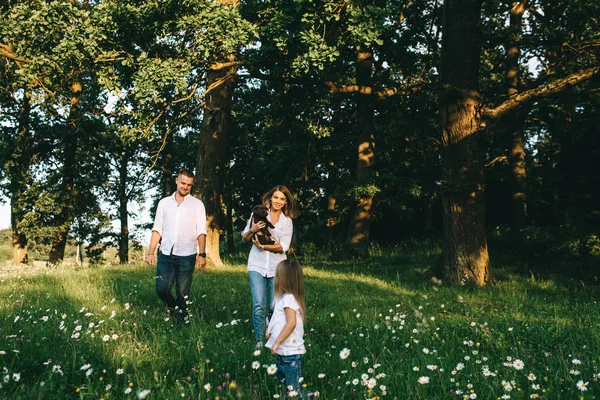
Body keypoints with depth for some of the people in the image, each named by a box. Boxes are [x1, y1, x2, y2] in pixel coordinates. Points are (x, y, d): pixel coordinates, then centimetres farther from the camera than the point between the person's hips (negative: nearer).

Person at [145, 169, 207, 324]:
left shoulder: (197, 205, 4)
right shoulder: (164, 203, 11)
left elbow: (201, 232, -1)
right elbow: (157, 230, 9)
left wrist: (202, 254, -12)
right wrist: (150, 252, 1)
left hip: (186, 256, -2)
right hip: (165, 254, 2)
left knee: (183, 293, 3)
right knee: (161, 289, 1)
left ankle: (180, 315, 22)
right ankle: (172, 305, 31)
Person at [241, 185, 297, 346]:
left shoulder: (287, 221, 7)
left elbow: (283, 246, -4)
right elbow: (244, 239, 6)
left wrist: (263, 246, -15)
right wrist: (252, 230, -15)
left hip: (277, 267, 1)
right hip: (257, 265, -1)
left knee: (274, 306, 5)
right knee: (259, 305, -12)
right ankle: (259, 340, 1)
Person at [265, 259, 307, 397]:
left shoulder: (288, 298, -18)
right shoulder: (285, 297, 12)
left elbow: (291, 323, -26)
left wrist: (277, 342, -22)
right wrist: (271, 332, 18)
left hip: (291, 353, -10)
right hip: (283, 352, 10)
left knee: (294, 389, -5)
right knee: (282, 383, 18)